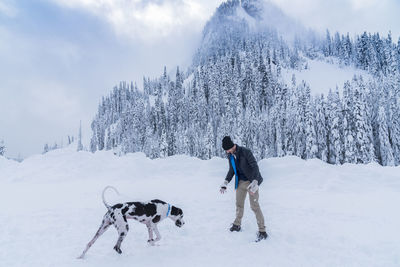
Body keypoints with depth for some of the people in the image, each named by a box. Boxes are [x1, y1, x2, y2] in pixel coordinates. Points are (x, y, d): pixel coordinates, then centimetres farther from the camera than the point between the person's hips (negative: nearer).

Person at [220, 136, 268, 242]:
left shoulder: (245, 152, -21)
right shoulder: (230, 155, 0)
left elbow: (255, 166, -24)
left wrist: (254, 182, -36)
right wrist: (225, 182, 3)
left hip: (251, 181, -6)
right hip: (240, 182, 6)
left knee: (254, 206, -8)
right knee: (239, 204, 15)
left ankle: (262, 232, 2)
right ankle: (237, 225, 34)